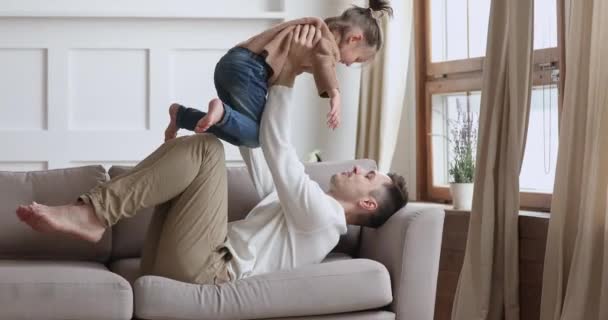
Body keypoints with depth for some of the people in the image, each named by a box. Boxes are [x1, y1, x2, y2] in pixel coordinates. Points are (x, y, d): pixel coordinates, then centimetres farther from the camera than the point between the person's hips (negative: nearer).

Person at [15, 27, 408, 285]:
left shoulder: (322, 214, -1)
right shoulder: (299, 206, 29)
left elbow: (277, 149, -8)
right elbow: (258, 154, 35)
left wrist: (288, 74, -6)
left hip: (201, 267, -9)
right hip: (169, 261, 9)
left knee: (206, 148, -17)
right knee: (191, 149, 13)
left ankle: (92, 214, -23)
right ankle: (91, 216, -8)